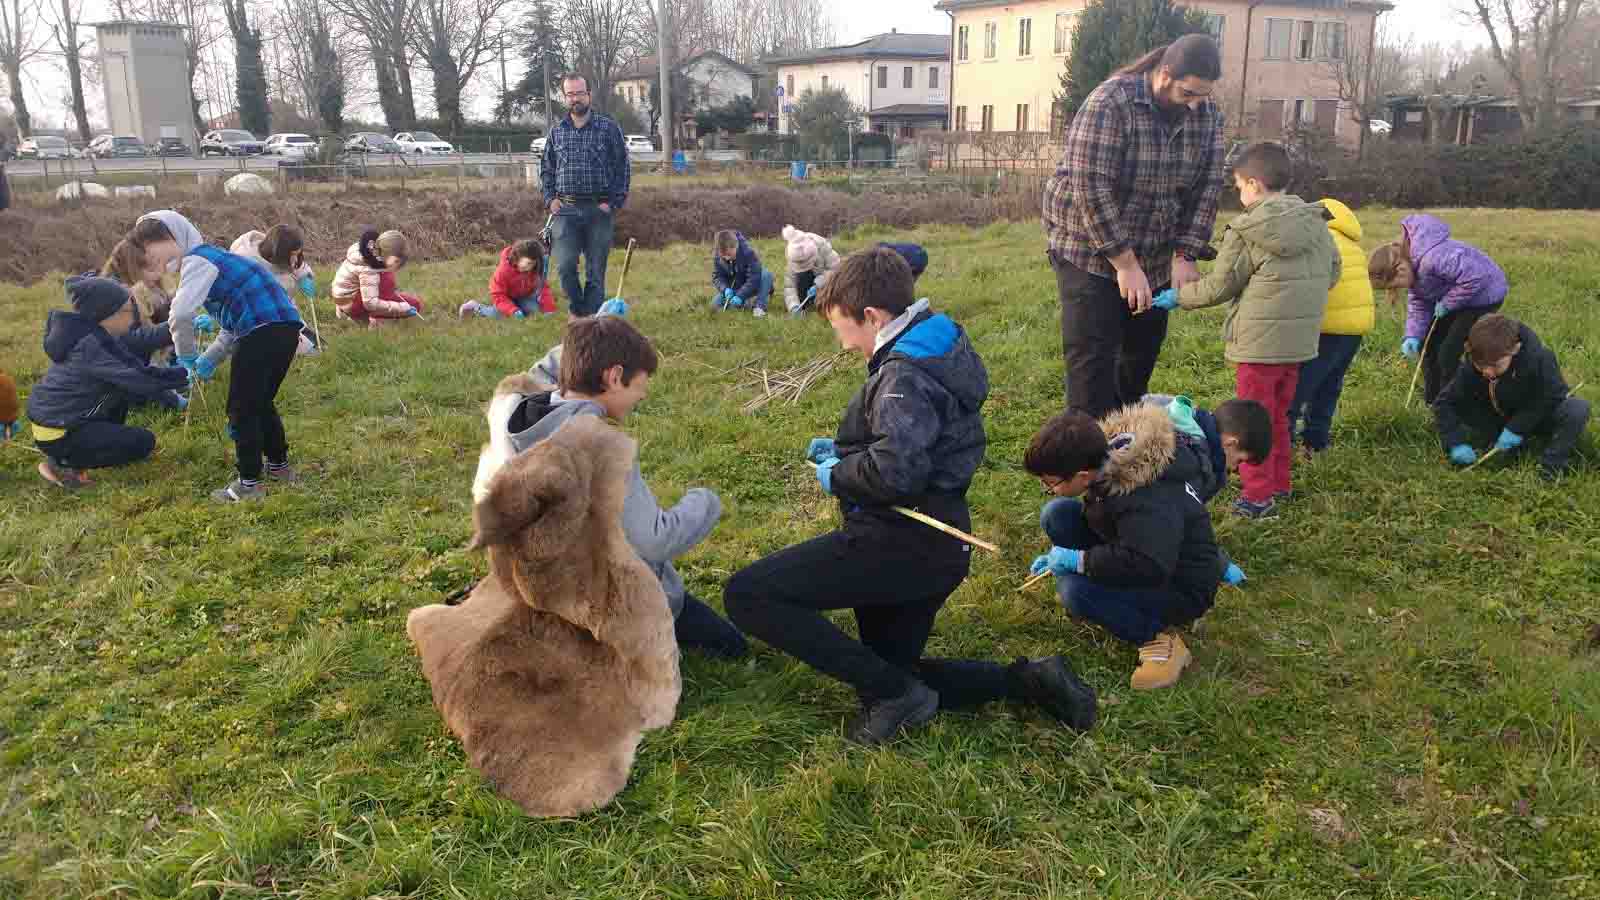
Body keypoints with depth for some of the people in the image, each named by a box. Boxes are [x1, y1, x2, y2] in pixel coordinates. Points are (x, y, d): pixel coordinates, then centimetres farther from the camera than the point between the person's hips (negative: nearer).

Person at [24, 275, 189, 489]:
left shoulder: (95, 335, 2)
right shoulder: (90, 347, -26)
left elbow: (136, 368, 5)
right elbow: (138, 379, -28)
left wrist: (171, 398, -1)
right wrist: (186, 374, -22)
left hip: (60, 415, 9)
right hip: (57, 436, -9)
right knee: (144, 442, -8)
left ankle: (108, 442, 21)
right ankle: (61, 463, -3)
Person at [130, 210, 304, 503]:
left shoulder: (198, 260, -4)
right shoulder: (212, 257, 26)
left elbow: (181, 313, -19)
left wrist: (186, 356, -4)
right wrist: (210, 357, 22)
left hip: (263, 330, -9)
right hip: (285, 326, 9)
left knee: (241, 410, 2)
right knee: (261, 403, 24)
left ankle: (249, 483, 8)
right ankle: (279, 466, 35)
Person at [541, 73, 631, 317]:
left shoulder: (608, 128, 2)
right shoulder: (557, 131, 11)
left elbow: (623, 167, 2)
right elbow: (546, 168, 18)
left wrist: (614, 202, -6)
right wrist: (550, 198, 4)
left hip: (599, 209, -2)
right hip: (566, 210, 2)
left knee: (596, 270, 2)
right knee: (565, 266, -8)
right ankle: (577, 310, 14)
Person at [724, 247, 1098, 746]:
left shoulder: (904, 377, -19)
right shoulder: (939, 350, 12)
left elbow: (896, 470, -34)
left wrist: (837, 476, -15)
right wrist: (844, 449, 15)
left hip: (902, 544, -10)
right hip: (935, 545, 10)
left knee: (746, 595, -14)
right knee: (894, 674, 23)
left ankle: (892, 691, -9)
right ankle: (1026, 680, 11)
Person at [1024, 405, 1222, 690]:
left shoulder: (1147, 499, -35)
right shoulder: (1107, 459, -9)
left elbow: (1149, 565, -45)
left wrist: (1078, 559, -34)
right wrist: (1060, 558, 2)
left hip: (1182, 589, -9)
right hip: (1147, 560, 9)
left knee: (1074, 591, -30)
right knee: (1056, 513, -6)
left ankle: (1159, 637, -11)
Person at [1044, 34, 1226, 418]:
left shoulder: (1207, 114, -2)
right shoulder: (1111, 102, -21)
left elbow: (1207, 187, 0)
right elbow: (1091, 186, -25)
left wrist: (1184, 256, -10)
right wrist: (1125, 264, -24)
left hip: (1154, 257, 6)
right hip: (1091, 252, -6)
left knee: (1144, 349, 14)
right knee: (1094, 358, -8)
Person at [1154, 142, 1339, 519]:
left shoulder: (1245, 231, -14)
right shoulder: (1317, 223, 4)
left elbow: (1220, 286, -9)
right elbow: (1331, 272, 12)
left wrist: (1177, 296, 5)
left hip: (1259, 342, -6)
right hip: (1300, 340, 7)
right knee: (1278, 416, 21)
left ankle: (1258, 496, 6)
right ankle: (1279, 482, 29)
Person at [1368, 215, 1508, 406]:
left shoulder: (1433, 257, -37)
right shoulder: (1410, 262, -5)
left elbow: (1476, 278, -36)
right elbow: (1418, 303, 1)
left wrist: (1447, 304, -23)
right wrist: (1413, 336, -12)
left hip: (1484, 294, -9)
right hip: (1454, 297, 9)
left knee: (1448, 354, -13)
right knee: (1427, 346, 10)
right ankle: (1434, 405, 21)